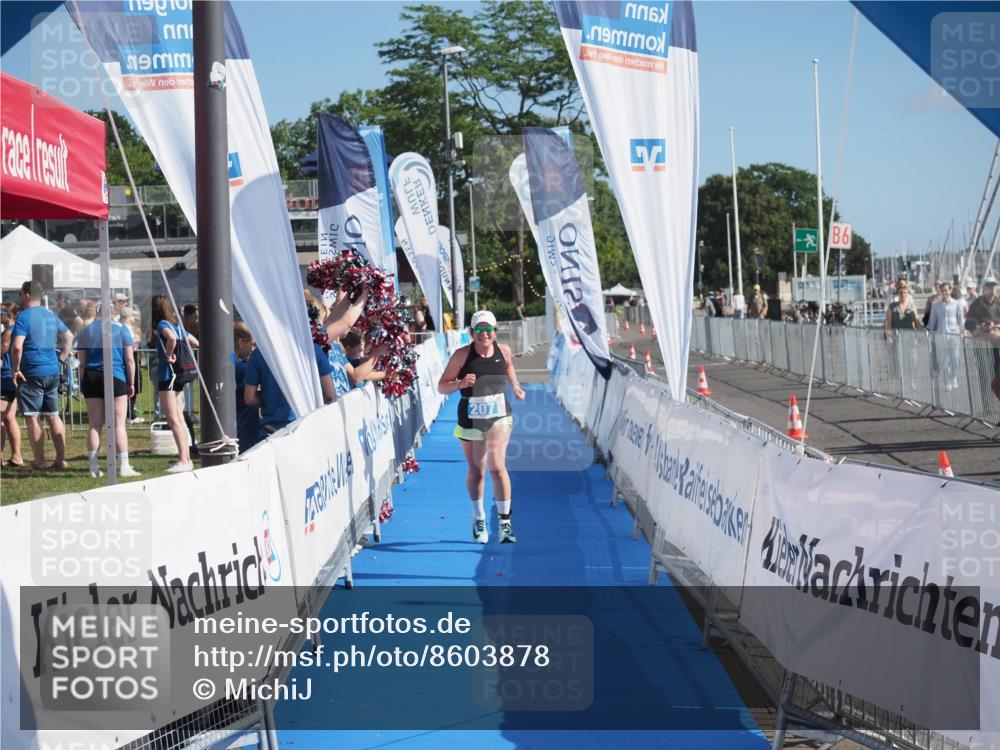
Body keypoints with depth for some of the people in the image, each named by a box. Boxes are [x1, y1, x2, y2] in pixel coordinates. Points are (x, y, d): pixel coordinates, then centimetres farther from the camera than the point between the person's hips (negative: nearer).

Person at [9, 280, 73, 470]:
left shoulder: (24, 317, -11)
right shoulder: (51, 316, 13)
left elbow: (17, 346, -23)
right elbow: (69, 337, 24)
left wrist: (15, 370, -13)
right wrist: (61, 358, 19)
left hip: (32, 374, -7)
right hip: (53, 372, 7)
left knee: (33, 418, -1)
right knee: (53, 416, 11)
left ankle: (39, 461, -1)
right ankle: (61, 459, 12)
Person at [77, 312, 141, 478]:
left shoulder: (85, 331, 11)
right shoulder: (121, 329, 4)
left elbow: (82, 363, 8)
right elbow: (130, 360, 0)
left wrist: (83, 384, 11)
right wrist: (131, 383, 4)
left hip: (91, 378, 3)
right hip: (115, 378, -3)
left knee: (95, 425, 5)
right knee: (118, 425, -2)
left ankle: (94, 467, 3)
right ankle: (124, 467, -5)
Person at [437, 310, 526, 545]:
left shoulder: (503, 350, -3)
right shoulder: (462, 355, -12)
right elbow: (441, 387, -10)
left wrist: (515, 385, 11)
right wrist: (460, 383, -28)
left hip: (499, 416, 0)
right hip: (470, 419, 0)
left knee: (497, 466, -16)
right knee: (476, 472, 12)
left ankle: (505, 522, -11)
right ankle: (478, 519, 33)